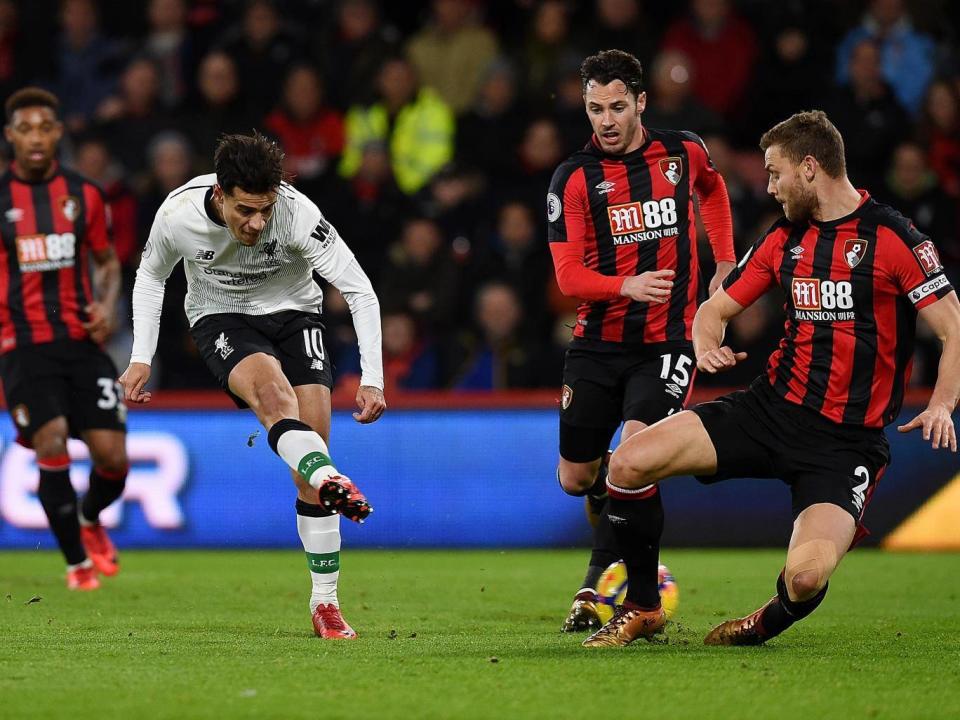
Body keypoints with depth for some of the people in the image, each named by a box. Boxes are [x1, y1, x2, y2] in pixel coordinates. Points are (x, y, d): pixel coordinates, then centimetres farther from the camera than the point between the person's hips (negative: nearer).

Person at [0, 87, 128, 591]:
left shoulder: (84, 195, 6)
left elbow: (107, 261, 18)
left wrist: (107, 306, -1)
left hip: (81, 342, 2)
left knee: (112, 456, -6)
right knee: (52, 448, -19)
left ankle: (89, 520, 30)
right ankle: (77, 562, -2)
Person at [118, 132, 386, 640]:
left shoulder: (297, 213, -28)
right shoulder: (178, 214, -22)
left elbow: (360, 291, -21)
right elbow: (150, 276, 2)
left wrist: (372, 379, -27)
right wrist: (141, 359, -3)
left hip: (292, 312, 0)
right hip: (220, 318, 0)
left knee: (313, 439, -11)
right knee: (271, 388, -35)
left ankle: (325, 603, -3)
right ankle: (332, 485, -60)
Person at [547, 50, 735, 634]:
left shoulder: (684, 153, 1)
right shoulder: (574, 179, -5)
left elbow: (713, 191, 26)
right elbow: (568, 276, -9)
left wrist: (725, 267, 20)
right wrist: (627, 285, -28)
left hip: (667, 340, -1)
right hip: (598, 341, 1)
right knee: (575, 479, 6)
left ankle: (602, 580, -12)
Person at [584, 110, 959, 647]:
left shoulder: (894, 238, -8)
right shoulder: (784, 239, 11)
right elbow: (716, 308, 20)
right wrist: (708, 348, -3)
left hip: (847, 441, -6)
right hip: (772, 409, 6)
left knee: (806, 576, -28)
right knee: (629, 463, -11)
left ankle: (770, 623, 11)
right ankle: (642, 609, 9)